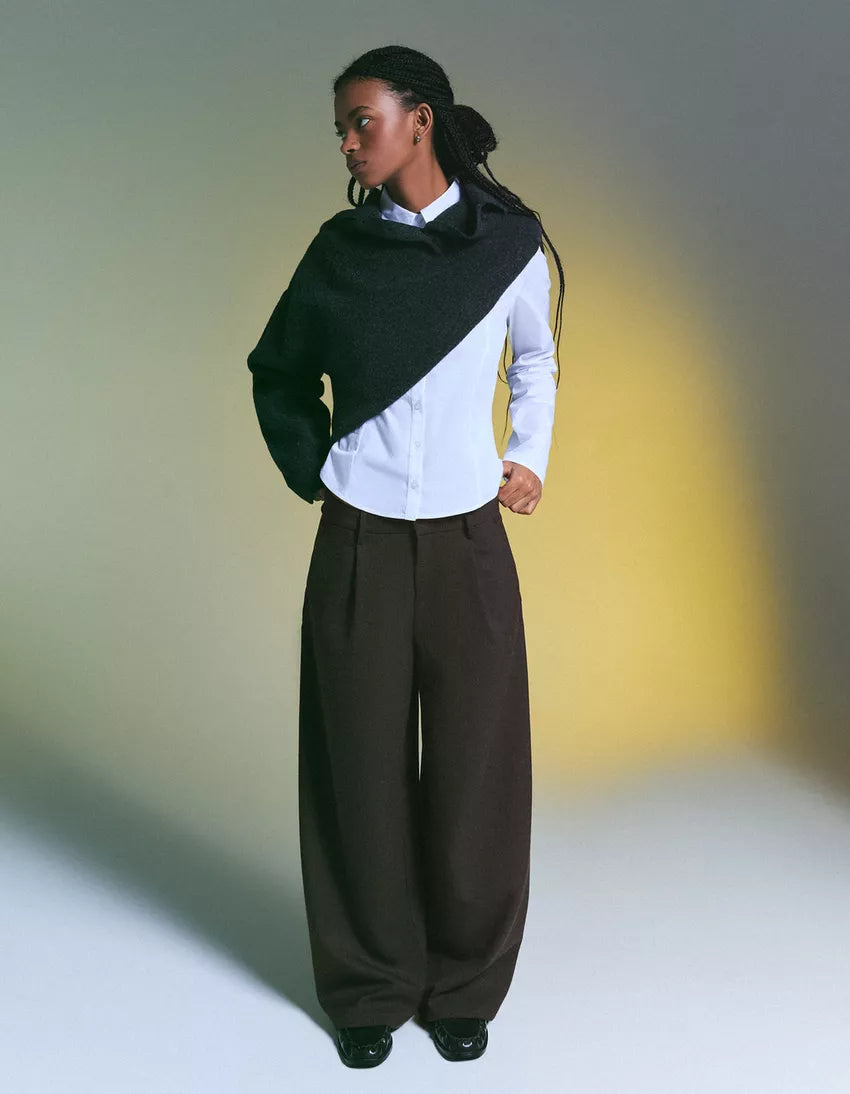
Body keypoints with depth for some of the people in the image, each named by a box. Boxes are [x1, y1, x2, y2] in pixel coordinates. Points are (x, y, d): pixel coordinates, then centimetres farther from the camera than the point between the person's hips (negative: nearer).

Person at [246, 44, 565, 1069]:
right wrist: (311, 468, 5)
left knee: (474, 771, 5)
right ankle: (370, 988, 22)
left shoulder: (511, 242, -1)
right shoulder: (342, 248, 2)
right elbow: (278, 372, 16)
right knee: (362, 769, 6)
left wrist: (531, 460, 8)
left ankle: (464, 988, 24)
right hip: (360, 545, 1)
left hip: (468, 542, 0)